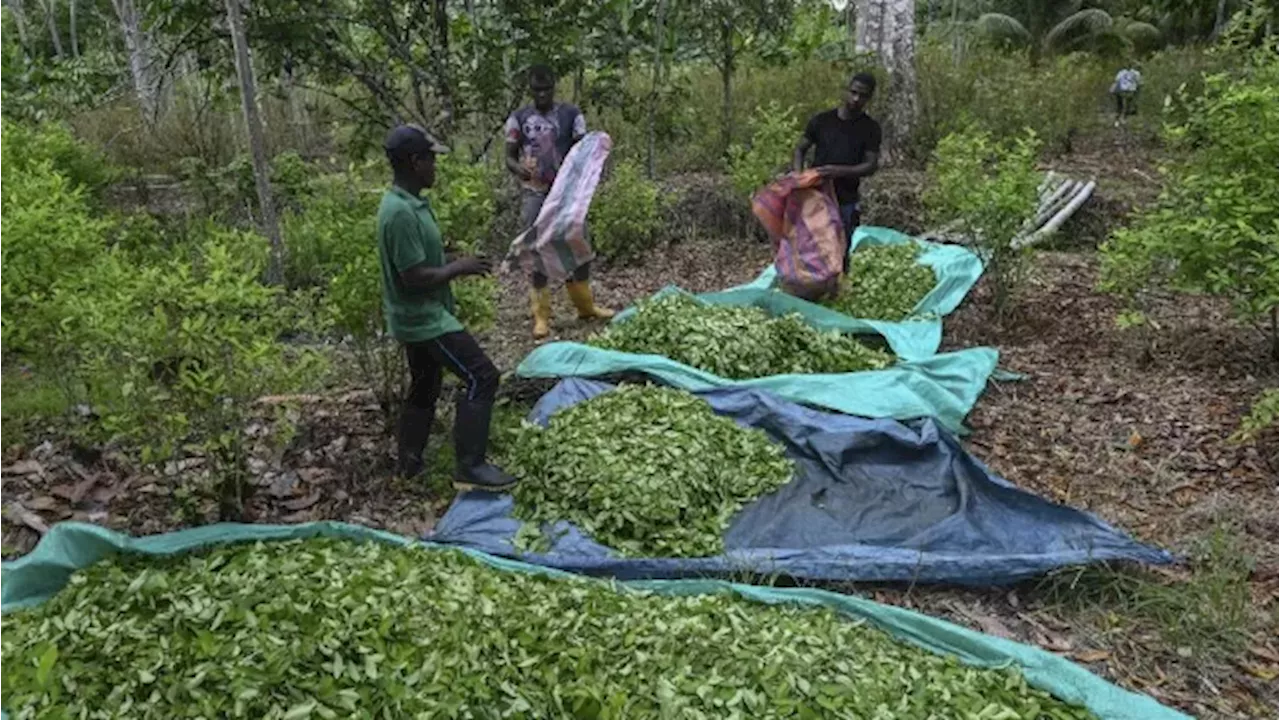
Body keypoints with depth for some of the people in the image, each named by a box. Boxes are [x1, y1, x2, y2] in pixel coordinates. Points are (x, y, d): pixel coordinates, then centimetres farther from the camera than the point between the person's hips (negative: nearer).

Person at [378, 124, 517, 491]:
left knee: (424, 387, 20)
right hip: (424, 318, -11)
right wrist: (459, 268, -14)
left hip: (420, 317, 11)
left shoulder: (409, 203, 7)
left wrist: (454, 260, 7)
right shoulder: (401, 213, -26)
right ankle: (470, 467, -8)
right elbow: (414, 277, -26)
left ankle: (409, 462, 31)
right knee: (481, 377, -11)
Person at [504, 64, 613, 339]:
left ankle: (585, 305, 25)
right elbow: (509, 157, 2)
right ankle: (541, 315, 9)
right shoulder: (518, 118, 1)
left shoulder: (571, 114, 1)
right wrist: (519, 168, -22)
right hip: (534, 194, -1)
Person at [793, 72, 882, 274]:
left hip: (846, 202, -1)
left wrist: (840, 171, -24)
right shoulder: (821, 121, 2)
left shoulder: (870, 128, 0)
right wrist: (798, 175, -11)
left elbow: (871, 166, -6)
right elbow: (800, 149, 10)